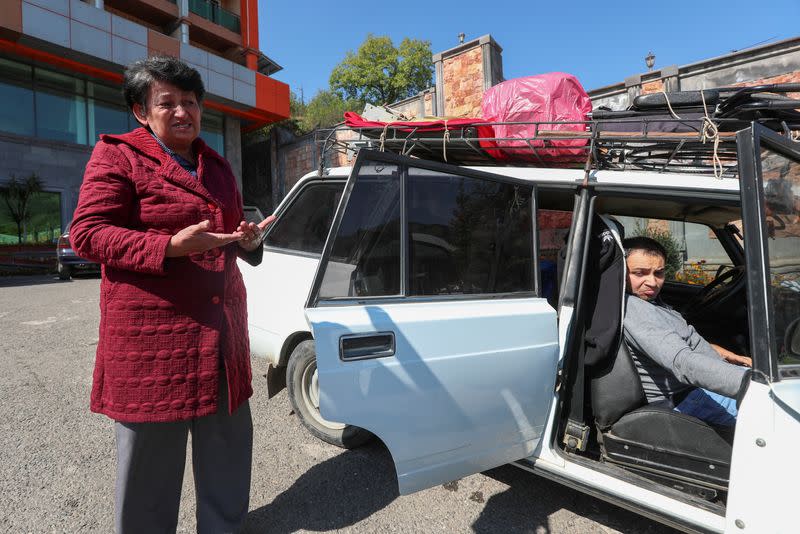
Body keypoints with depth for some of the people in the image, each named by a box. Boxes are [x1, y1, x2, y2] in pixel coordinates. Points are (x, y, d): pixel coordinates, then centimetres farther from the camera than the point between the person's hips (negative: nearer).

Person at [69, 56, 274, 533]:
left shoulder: (217, 165, 16)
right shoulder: (118, 155, -2)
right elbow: (87, 233, -8)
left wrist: (249, 241, 0)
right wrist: (170, 247, -22)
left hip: (222, 331, 6)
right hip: (151, 333, -5)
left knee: (229, 446, 15)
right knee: (152, 453, 10)